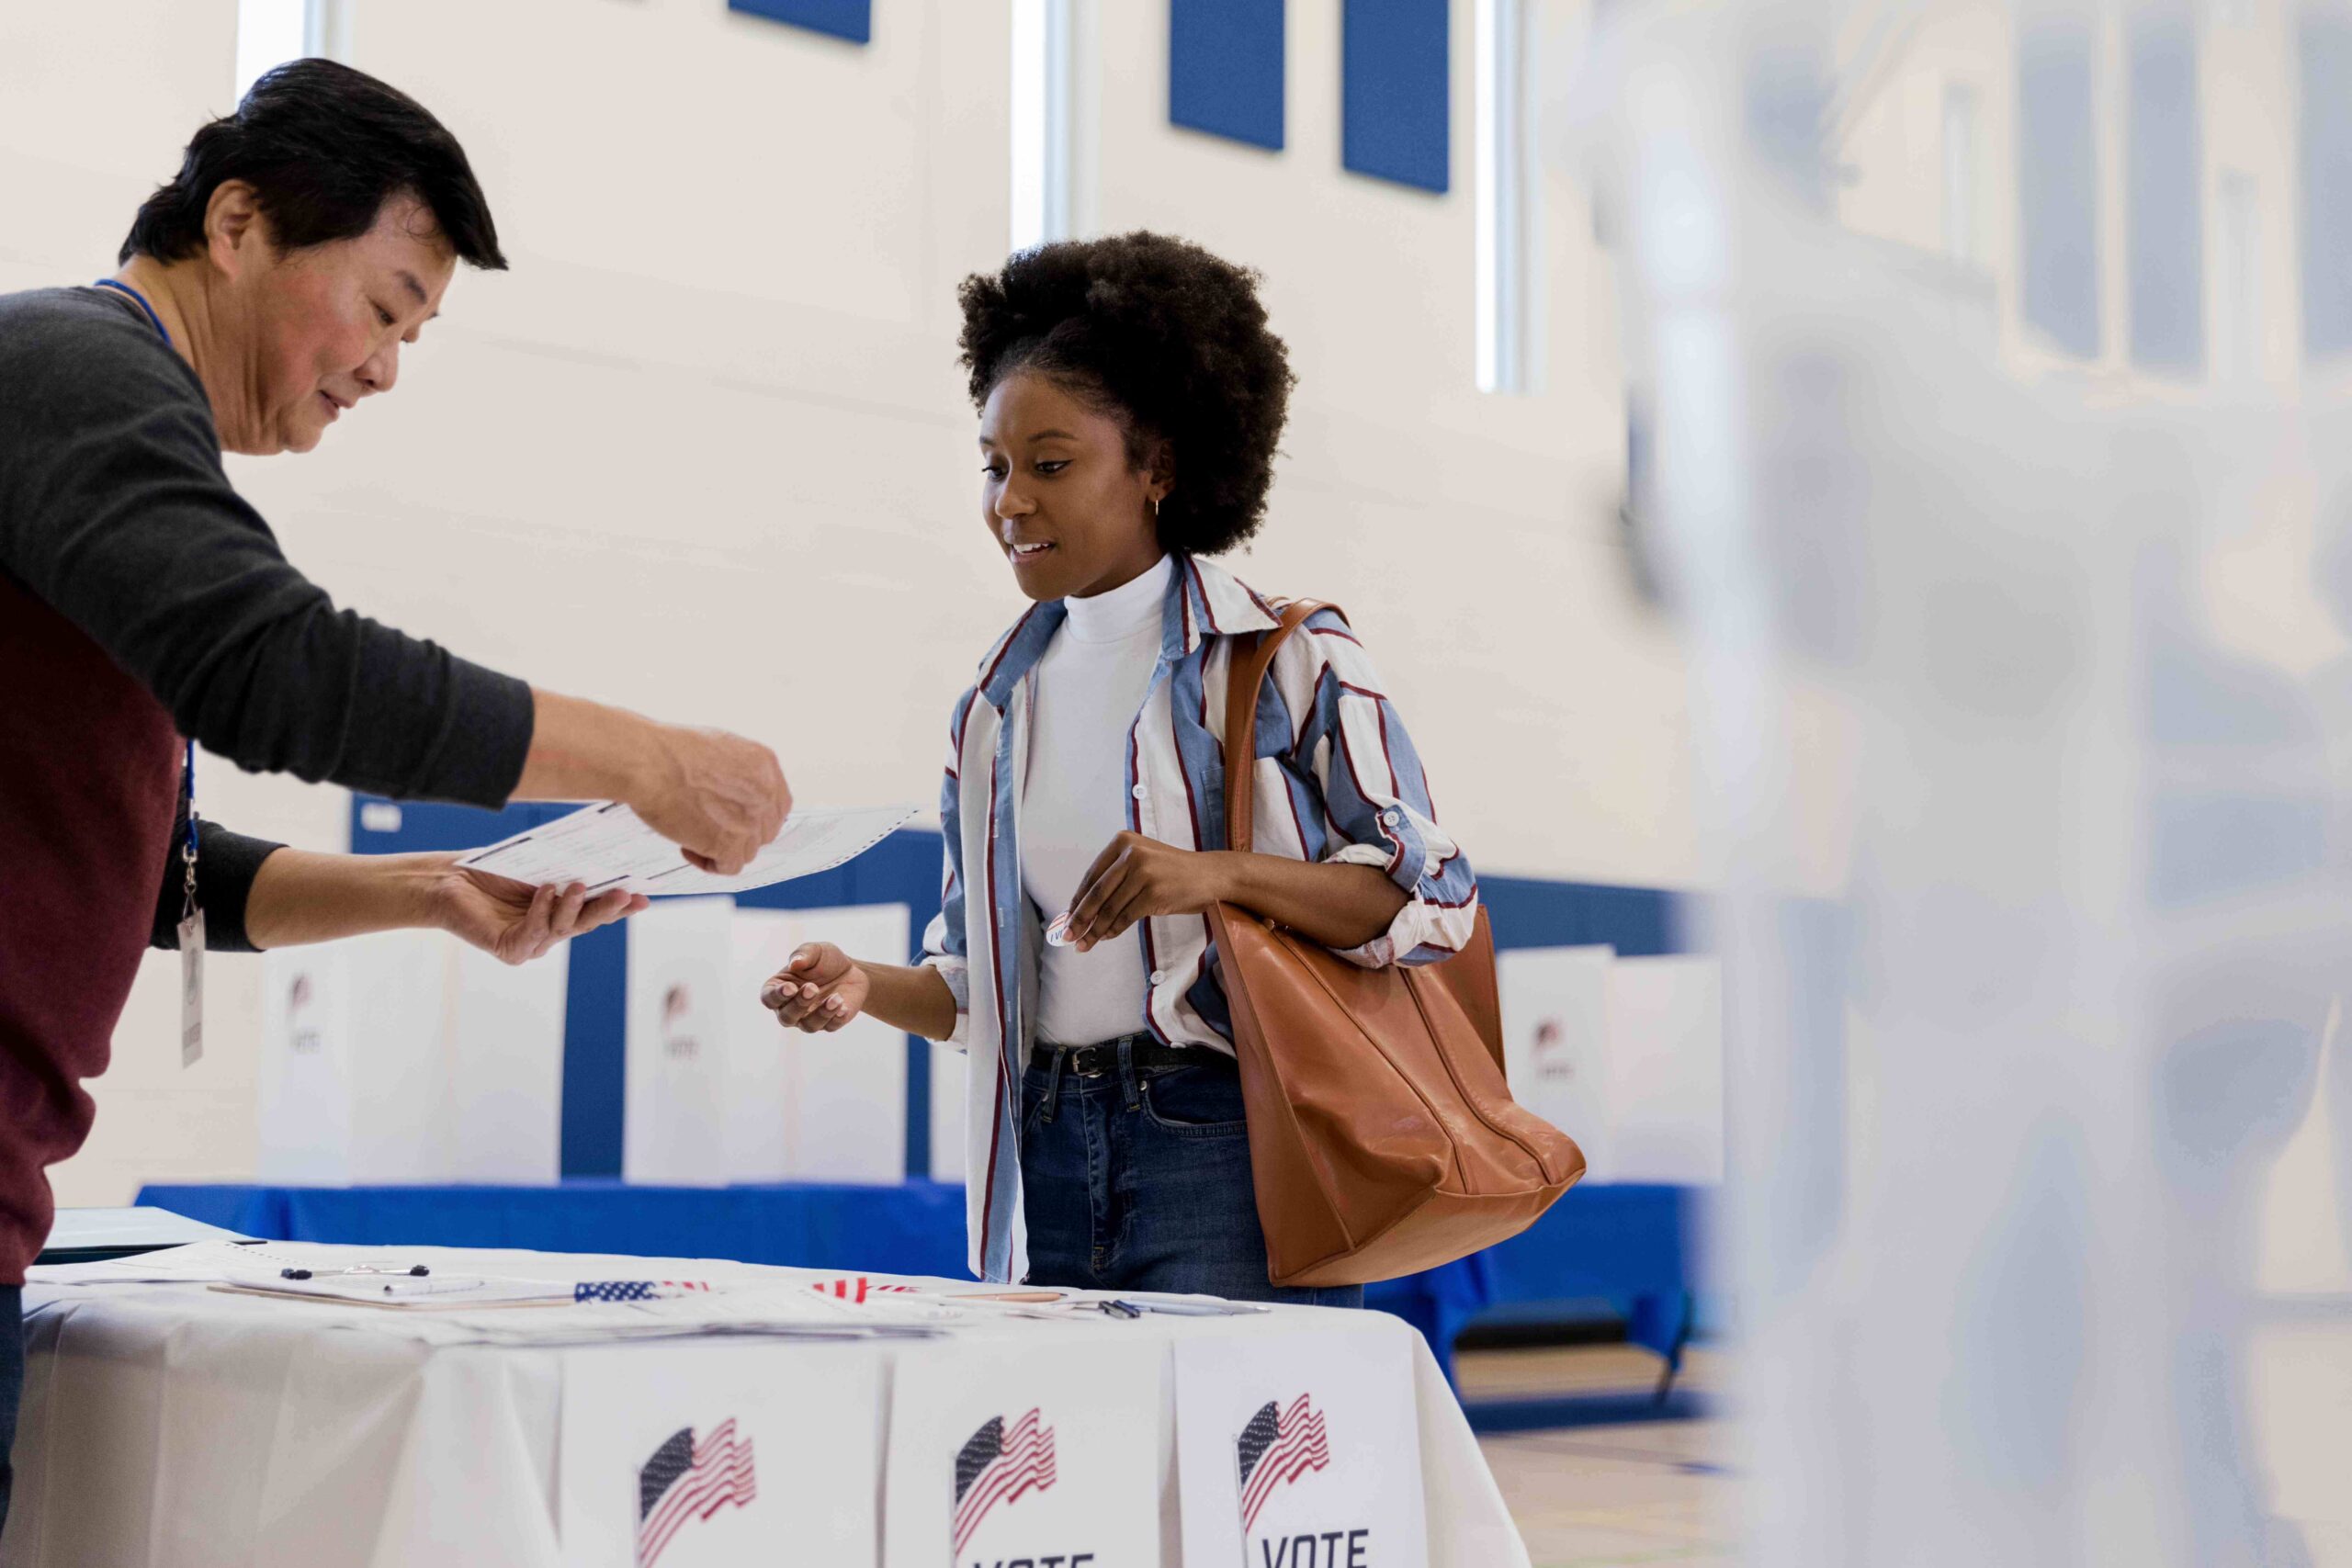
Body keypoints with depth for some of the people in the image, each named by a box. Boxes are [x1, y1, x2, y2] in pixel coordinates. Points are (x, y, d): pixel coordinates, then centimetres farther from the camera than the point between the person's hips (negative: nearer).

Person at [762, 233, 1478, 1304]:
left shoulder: (1293, 660, -1)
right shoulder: (995, 707, 13)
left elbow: (1434, 896, -6)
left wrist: (1220, 874, -19)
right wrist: (867, 988, -4)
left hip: (1226, 1147, -4)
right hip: (1048, 1161, 5)